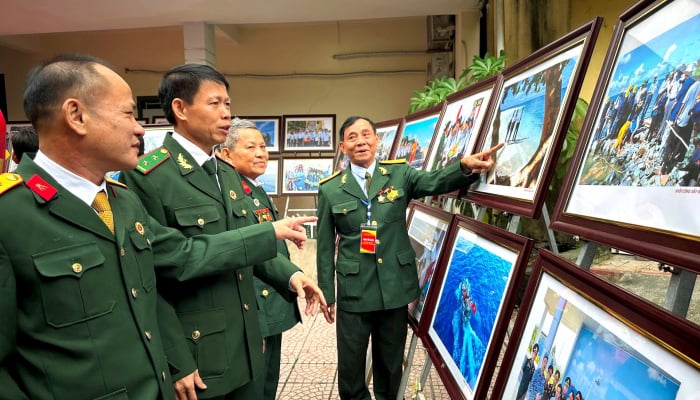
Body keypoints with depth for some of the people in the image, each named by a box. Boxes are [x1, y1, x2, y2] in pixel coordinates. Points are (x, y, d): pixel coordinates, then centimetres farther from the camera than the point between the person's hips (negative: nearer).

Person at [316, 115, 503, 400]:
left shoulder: (399, 173, 0)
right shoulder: (330, 189, -1)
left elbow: (435, 181, -18)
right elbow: (325, 246, 2)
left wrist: (466, 166, -39)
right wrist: (326, 293, 2)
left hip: (395, 286, 1)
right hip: (353, 291, -1)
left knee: (391, 361, 19)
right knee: (350, 364, 12)